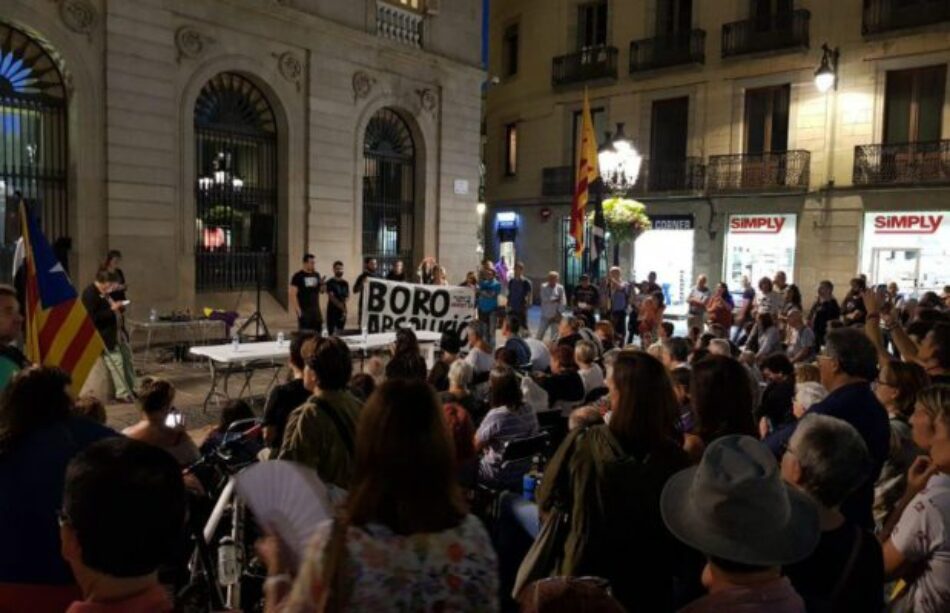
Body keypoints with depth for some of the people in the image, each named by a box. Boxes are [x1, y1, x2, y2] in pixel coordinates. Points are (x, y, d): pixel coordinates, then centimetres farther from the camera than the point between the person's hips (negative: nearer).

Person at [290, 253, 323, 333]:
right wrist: (297, 309, -17)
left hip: (316, 309, 6)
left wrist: (321, 285, -6)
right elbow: (293, 294, -10)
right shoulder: (298, 276, -7)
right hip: (304, 310, -6)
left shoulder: (316, 275, 9)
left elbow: (321, 290, 17)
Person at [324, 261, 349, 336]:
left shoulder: (345, 283, 10)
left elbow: (347, 296, 7)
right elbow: (331, 297, -11)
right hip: (332, 311, -5)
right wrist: (340, 305, -15)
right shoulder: (330, 282, -5)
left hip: (342, 311, 5)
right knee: (331, 333, -4)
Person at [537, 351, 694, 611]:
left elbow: (547, 501, -5)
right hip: (650, 585, 1)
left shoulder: (581, 443, -23)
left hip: (585, 575, -1)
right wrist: (667, 568, 13)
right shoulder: (674, 456, -20)